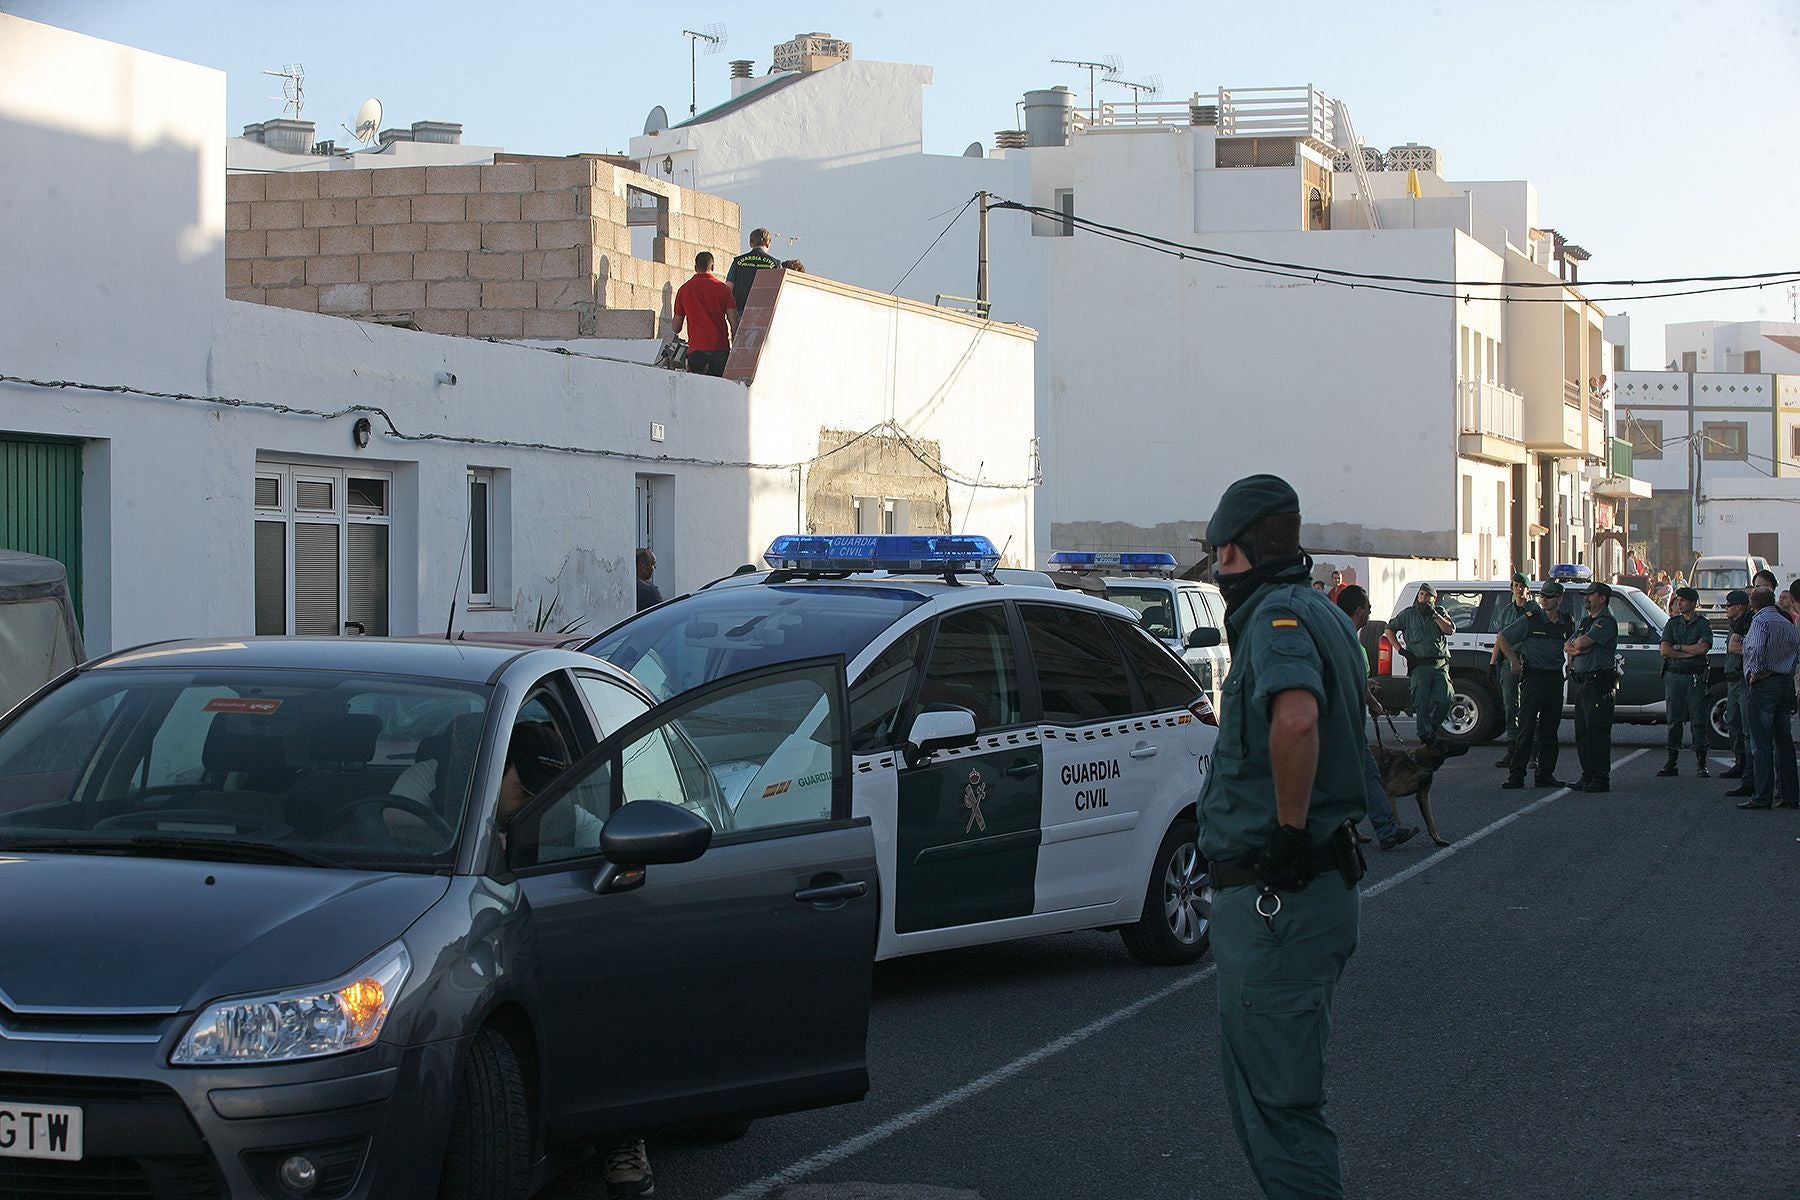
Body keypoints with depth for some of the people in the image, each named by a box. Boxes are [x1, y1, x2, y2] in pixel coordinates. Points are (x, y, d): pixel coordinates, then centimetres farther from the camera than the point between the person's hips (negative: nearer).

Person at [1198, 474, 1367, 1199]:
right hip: (1311, 888, 10)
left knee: (1277, 1101, -7)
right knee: (1271, 1087, 19)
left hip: (1274, 895, -10)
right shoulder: (1320, 613, 16)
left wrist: (1289, 829, -25)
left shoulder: (1280, 617, -16)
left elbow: (1296, 717, -36)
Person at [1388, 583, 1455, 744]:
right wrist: (1400, 649, 5)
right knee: (1422, 703, -9)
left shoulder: (1439, 613, 14)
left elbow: (1450, 630, -1)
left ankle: (1431, 726, 11)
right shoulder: (1409, 614, 11)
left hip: (1440, 665, 1)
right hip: (1419, 665, -1)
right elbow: (1389, 629, 17)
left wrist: (1434, 615, -9)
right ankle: (1425, 733, -5)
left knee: (1444, 700, -9)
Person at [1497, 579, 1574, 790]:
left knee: (1550, 729, 7)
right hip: (1533, 676, -4)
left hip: (1555, 678, 4)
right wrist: (1513, 660, -6)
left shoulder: (1567, 622, 7)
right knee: (1526, 727, -8)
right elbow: (1501, 638, 0)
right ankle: (1516, 775, -8)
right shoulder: (1530, 619, -6)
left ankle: (1545, 774, 13)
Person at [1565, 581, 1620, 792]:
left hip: (1598, 683, -10)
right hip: (1582, 683, 10)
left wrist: (1576, 645, 3)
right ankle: (1588, 776, 17)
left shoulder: (1606, 622, -9)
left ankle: (1601, 779, -8)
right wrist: (1577, 649, -7)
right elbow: (1568, 646, 15)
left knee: (1597, 732, -9)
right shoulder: (1585, 621, 21)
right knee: (1582, 732, 11)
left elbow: (1582, 643, -19)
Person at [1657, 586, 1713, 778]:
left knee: (1698, 720, -2)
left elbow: (1703, 648, -12)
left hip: (1695, 677, -2)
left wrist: (1678, 647, -5)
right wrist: (1691, 651, -7)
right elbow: (1665, 650, -1)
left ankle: (1701, 764, 2)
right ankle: (1672, 763, 6)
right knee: (1674, 720, 3)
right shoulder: (1672, 624, 11)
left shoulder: (1702, 624, 3)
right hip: (1673, 675, 3)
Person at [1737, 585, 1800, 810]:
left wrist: (1755, 672, -14)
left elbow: (1756, 648, -23)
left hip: (1764, 684, -7)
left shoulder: (1760, 621, -8)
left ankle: (1763, 797, -8)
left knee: (1761, 743, -6)